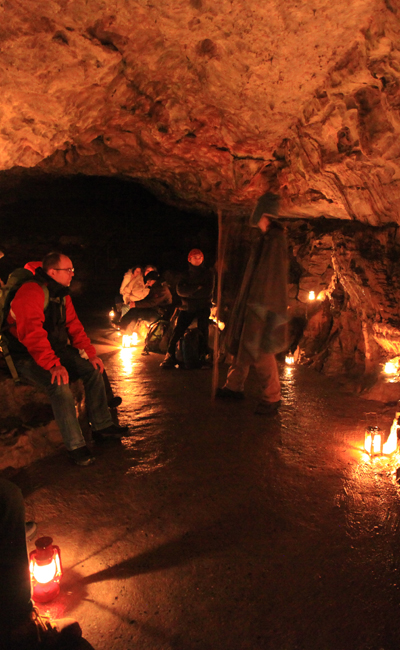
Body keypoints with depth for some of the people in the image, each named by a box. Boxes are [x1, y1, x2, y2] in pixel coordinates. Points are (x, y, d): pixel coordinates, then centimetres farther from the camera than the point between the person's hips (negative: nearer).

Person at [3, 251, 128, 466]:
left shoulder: (61, 294, 8)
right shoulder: (30, 293, -22)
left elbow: (73, 325, 10)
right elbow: (32, 334, -32)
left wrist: (90, 353, -2)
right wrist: (53, 365, -41)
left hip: (56, 350, 9)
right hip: (27, 358, -9)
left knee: (93, 369, -4)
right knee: (60, 385, -32)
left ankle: (102, 426, 5)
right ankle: (75, 446, -22)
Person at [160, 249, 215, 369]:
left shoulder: (208, 273, 9)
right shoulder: (185, 275, 16)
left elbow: (208, 291, -6)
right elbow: (180, 290, -3)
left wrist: (189, 292, -4)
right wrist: (197, 288, -12)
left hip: (203, 306, -2)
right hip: (187, 307, 2)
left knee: (202, 327, -27)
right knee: (178, 329, -16)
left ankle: (203, 355, -21)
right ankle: (170, 356, -13)